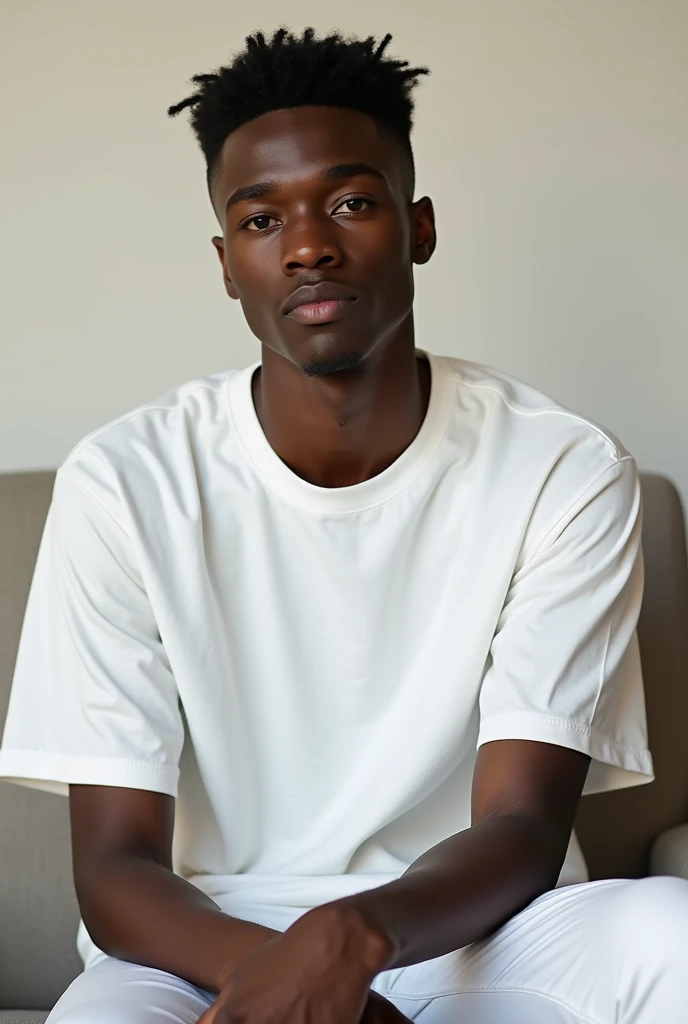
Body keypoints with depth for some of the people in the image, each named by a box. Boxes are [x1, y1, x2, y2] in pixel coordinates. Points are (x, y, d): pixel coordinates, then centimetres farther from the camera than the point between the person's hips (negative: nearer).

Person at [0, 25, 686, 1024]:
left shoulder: (569, 473, -8)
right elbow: (115, 868, -10)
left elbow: (522, 829, -12)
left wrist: (351, 934, -34)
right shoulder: (124, 483, -8)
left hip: (467, 915, 2)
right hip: (207, 939, -1)